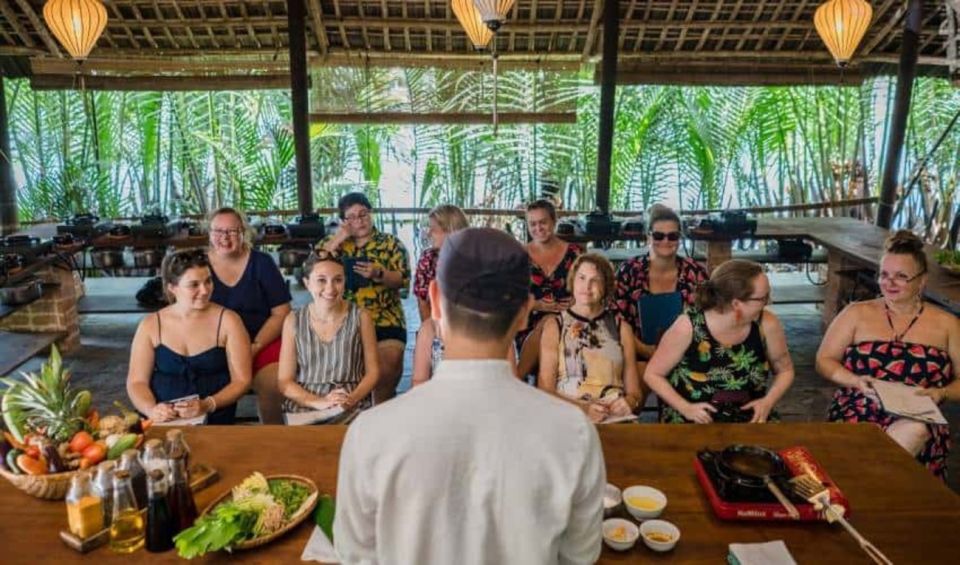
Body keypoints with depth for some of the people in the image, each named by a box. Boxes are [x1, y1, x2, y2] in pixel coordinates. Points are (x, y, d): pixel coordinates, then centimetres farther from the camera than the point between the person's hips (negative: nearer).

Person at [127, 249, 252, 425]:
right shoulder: (150, 325, 6)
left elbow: (241, 380, -2)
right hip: (161, 421, 1)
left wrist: (207, 405, -17)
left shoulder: (228, 320, 0)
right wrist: (151, 409, -15)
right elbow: (136, 382, 5)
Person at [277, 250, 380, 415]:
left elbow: (372, 372, 6)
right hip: (302, 409, 1)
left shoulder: (361, 318, 2)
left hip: (353, 410, 0)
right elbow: (285, 382, 3)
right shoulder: (293, 321, 4)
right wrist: (319, 402, -14)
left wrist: (352, 398, -13)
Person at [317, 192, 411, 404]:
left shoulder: (391, 243, 10)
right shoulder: (331, 242, 15)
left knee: (388, 366, -25)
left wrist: (378, 274, -19)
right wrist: (337, 240, -3)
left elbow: (404, 279, 0)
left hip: (385, 321, -1)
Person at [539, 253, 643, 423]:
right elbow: (546, 388, -2)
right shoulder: (554, 326, 6)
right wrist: (582, 408, -18)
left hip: (616, 418, 1)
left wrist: (628, 402, -9)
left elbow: (634, 391, 14)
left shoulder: (621, 328, 12)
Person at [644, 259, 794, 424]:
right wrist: (685, 408, -17)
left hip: (749, 417, 4)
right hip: (695, 418, -4)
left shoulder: (767, 325, -9)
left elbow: (785, 370, 10)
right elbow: (652, 374, -6)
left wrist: (768, 402, -8)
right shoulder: (688, 327, -17)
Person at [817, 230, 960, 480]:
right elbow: (824, 361, 9)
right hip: (857, 414, -1)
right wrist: (856, 381, -10)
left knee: (913, 431, -35)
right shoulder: (857, 313, 10)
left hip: (919, 419, 2)